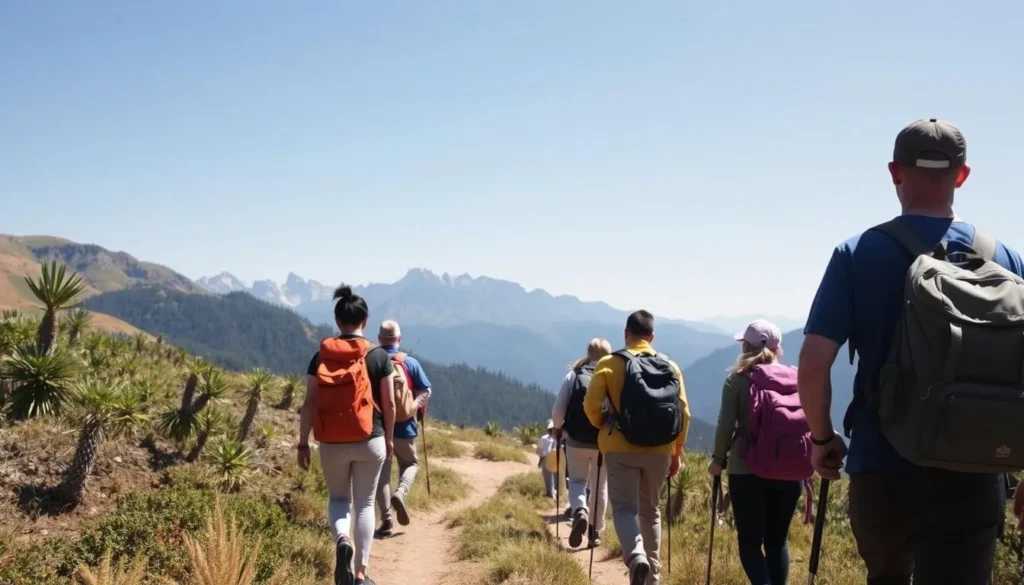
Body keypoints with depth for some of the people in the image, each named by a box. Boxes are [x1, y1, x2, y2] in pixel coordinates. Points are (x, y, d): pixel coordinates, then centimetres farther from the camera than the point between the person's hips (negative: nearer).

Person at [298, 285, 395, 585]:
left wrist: (303, 443, 3)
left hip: (332, 444, 1)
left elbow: (309, 403, -3)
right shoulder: (379, 356, -3)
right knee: (364, 504, 11)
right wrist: (389, 438, 12)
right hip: (370, 441, -1)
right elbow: (389, 404, -1)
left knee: (338, 499, 19)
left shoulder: (321, 356, -1)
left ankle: (342, 540, -11)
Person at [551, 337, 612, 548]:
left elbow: (557, 411, -2)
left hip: (576, 440, 0)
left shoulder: (574, 375, 1)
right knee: (600, 487, 17)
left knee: (577, 481, 16)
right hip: (605, 442, 0)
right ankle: (595, 533, 21)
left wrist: (558, 428, 17)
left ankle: (580, 512, -13)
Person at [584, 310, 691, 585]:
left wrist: (602, 425, 11)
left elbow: (591, 404, -11)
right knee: (650, 510, 18)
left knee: (624, 507, 1)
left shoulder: (610, 363, -4)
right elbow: (683, 413, 4)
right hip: (659, 450, 3)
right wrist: (677, 452, 14)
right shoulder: (670, 366, 5)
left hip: (621, 448, -3)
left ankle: (636, 556, -26)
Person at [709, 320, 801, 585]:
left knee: (750, 541, 5)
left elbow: (726, 424, -5)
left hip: (746, 470, -2)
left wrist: (718, 459, 8)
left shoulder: (737, 379, -2)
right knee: (777, 541, 14)